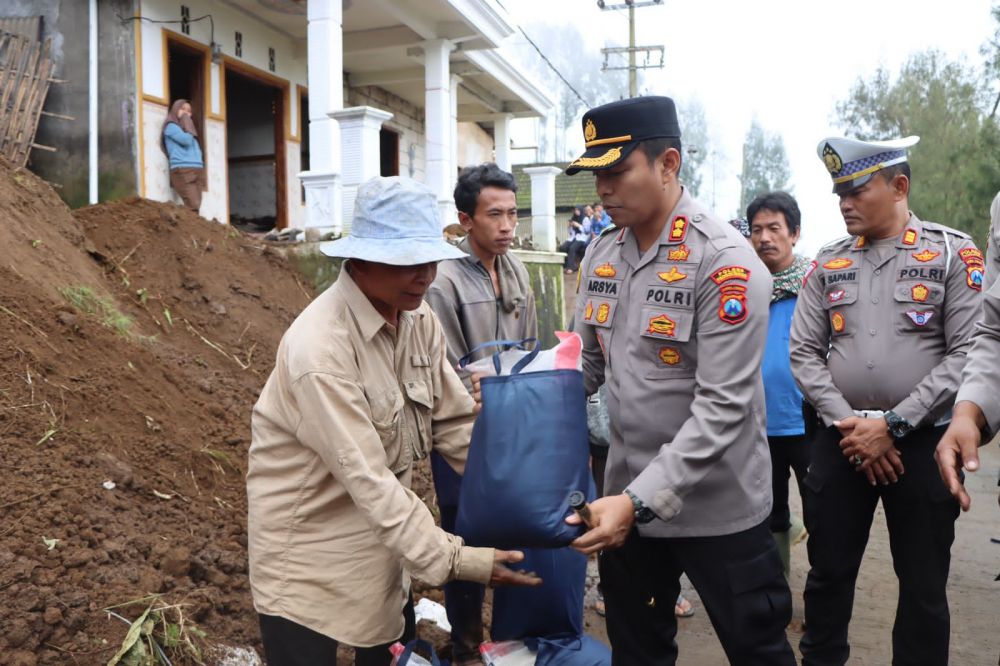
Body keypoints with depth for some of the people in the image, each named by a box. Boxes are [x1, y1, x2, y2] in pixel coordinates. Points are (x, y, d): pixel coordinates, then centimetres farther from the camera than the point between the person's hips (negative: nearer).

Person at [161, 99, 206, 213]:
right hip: (182, 171, -7)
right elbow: (186, 140, -12)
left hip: (196, 170, 8)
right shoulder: (171, 126, 5)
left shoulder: (187, 129, 30)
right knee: (193, 207, -22)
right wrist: (187, 126, 7)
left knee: (196, 207, -6)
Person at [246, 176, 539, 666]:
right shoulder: (319, 348, -29)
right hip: (306, 540, -7)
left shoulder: (418, 318, -6)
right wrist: (452, 559, -31)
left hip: (380, 523, 7)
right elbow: (366, 478, -30)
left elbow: (454, 422, -1)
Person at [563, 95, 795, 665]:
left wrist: (639, 501, -29)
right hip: (629, 498, 6)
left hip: (718, 508, -6)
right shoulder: (601, 255, 3)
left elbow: (722, 408, -24)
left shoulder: (727, 263, -19)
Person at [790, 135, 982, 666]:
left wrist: (893, 425, -14)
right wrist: (848, 424, -9)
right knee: (828, 573, 13)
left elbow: (968, 354, -10)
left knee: (923, 587, 9)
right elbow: (803, 353, 3)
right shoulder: (828, 264, 6)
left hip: (923, 443, -2)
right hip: (839, 441, 3)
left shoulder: (955, 254, -3)